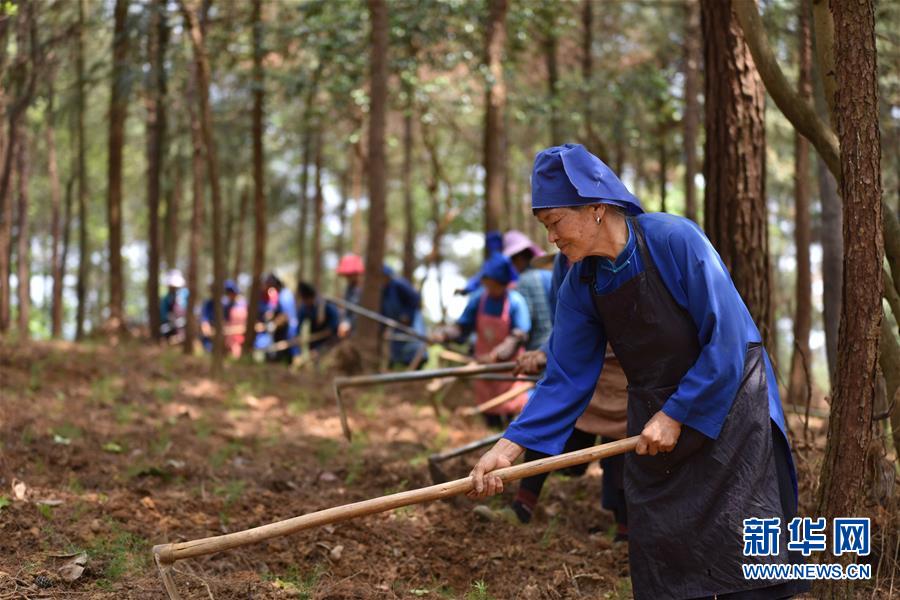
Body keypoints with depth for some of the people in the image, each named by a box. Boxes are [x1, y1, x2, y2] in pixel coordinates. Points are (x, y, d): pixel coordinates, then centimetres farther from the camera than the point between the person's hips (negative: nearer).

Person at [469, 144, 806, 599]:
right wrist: (510, 446, -12)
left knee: (745, 552, -6)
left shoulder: (675, 240, -20)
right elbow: (566, 379, -2)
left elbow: (726, 343, -20)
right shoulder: (580, 284, -4)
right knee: (661, 560, 5)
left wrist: (675, 416, -18)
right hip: (655, 422, 5)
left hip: (728, 406, -5)